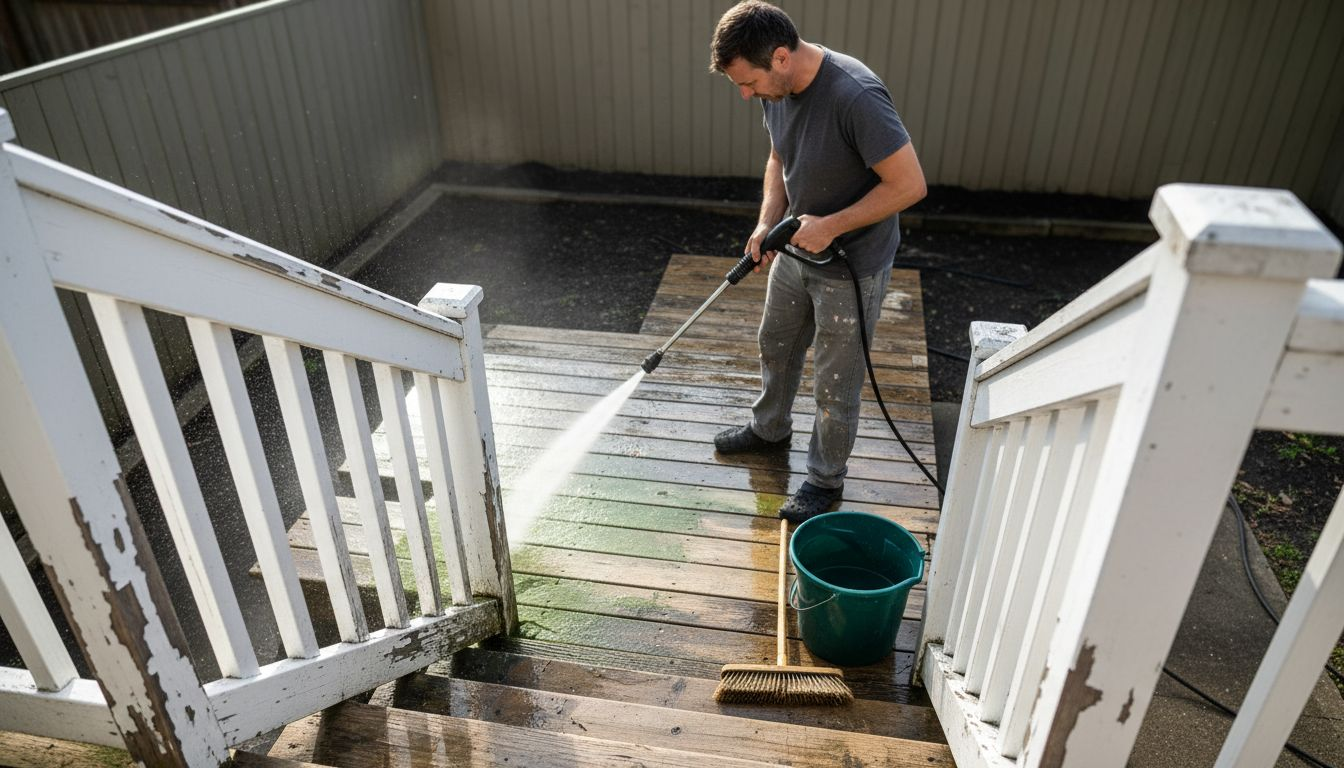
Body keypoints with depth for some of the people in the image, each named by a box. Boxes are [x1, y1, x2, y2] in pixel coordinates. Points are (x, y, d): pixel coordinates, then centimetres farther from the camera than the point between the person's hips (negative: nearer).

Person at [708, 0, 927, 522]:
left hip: (852, 266, -8)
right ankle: (770, 429, 52)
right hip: (797, 250, 8)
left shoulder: (855, 96, -33)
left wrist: (831, 227, -25)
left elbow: (909, 185, -29)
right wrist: (767, 223, -6)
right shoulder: (777, 87, -8)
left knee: (835, 385, 8)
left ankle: (826, 479, 31)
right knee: (776, 344, 25)